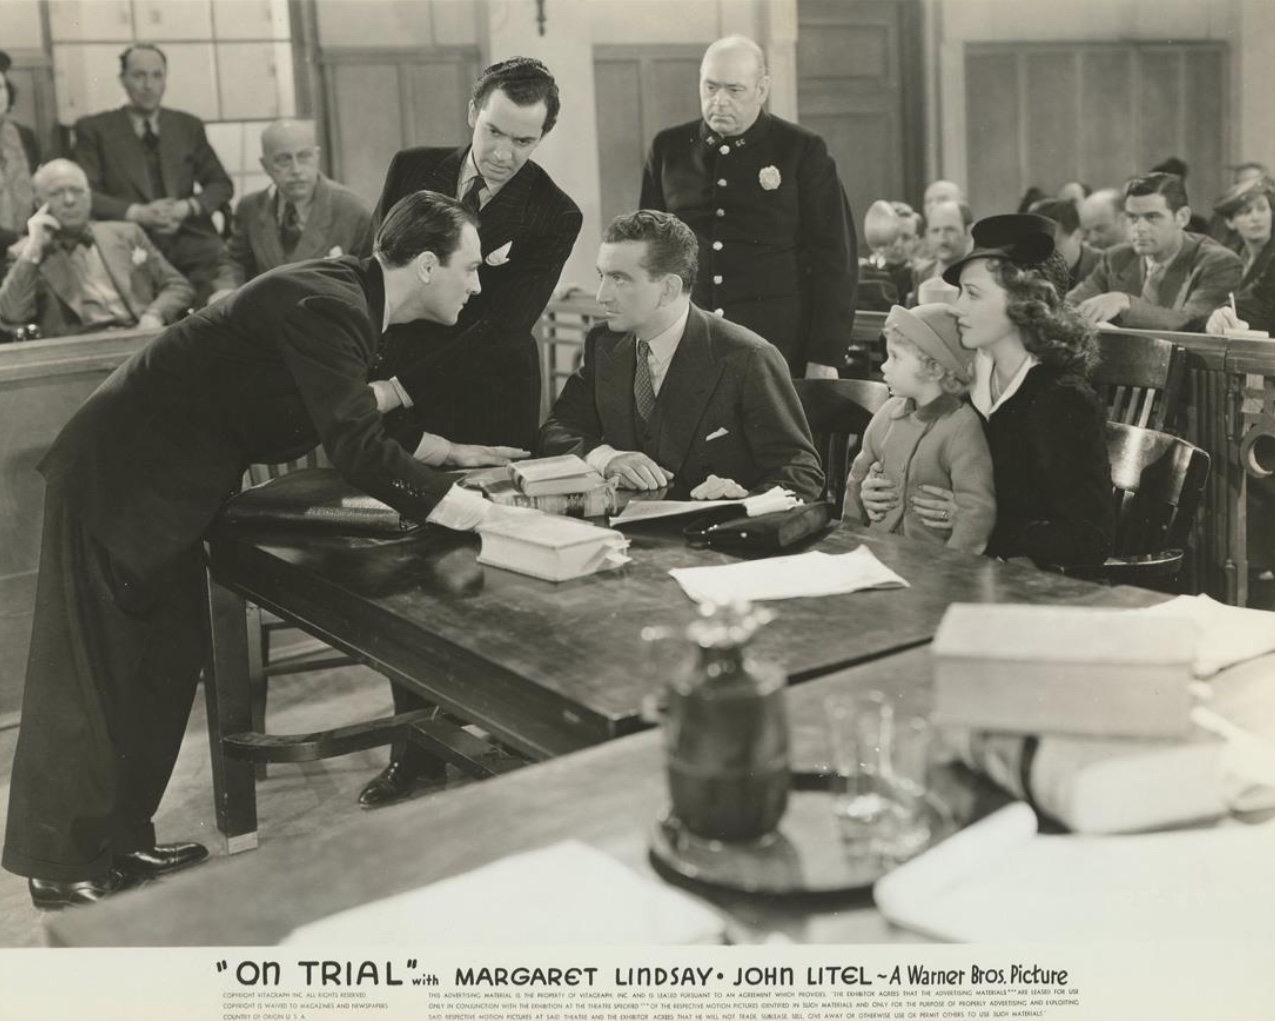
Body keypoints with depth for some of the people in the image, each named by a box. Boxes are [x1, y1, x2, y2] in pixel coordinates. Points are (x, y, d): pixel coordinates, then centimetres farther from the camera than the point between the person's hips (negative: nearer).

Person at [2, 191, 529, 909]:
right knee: (90, 675, 1)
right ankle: (61, 867, 15)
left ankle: (119, 841, 28)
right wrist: (452, 505, -30)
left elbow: (354, 420, 17)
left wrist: (448, 452, 8)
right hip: (118, 483, -10)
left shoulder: (349, 298, 6)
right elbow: (355, 445, -32)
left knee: (166, 666, 15)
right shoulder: (324, 305, -25)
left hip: (165, 487, 10)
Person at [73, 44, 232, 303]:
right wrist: (137, 212, -12)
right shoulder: (94, 129, 11)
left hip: (190, 240, 4)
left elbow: (221, 185, 17)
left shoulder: (188, 126, 20)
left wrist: (187, 207, -3)